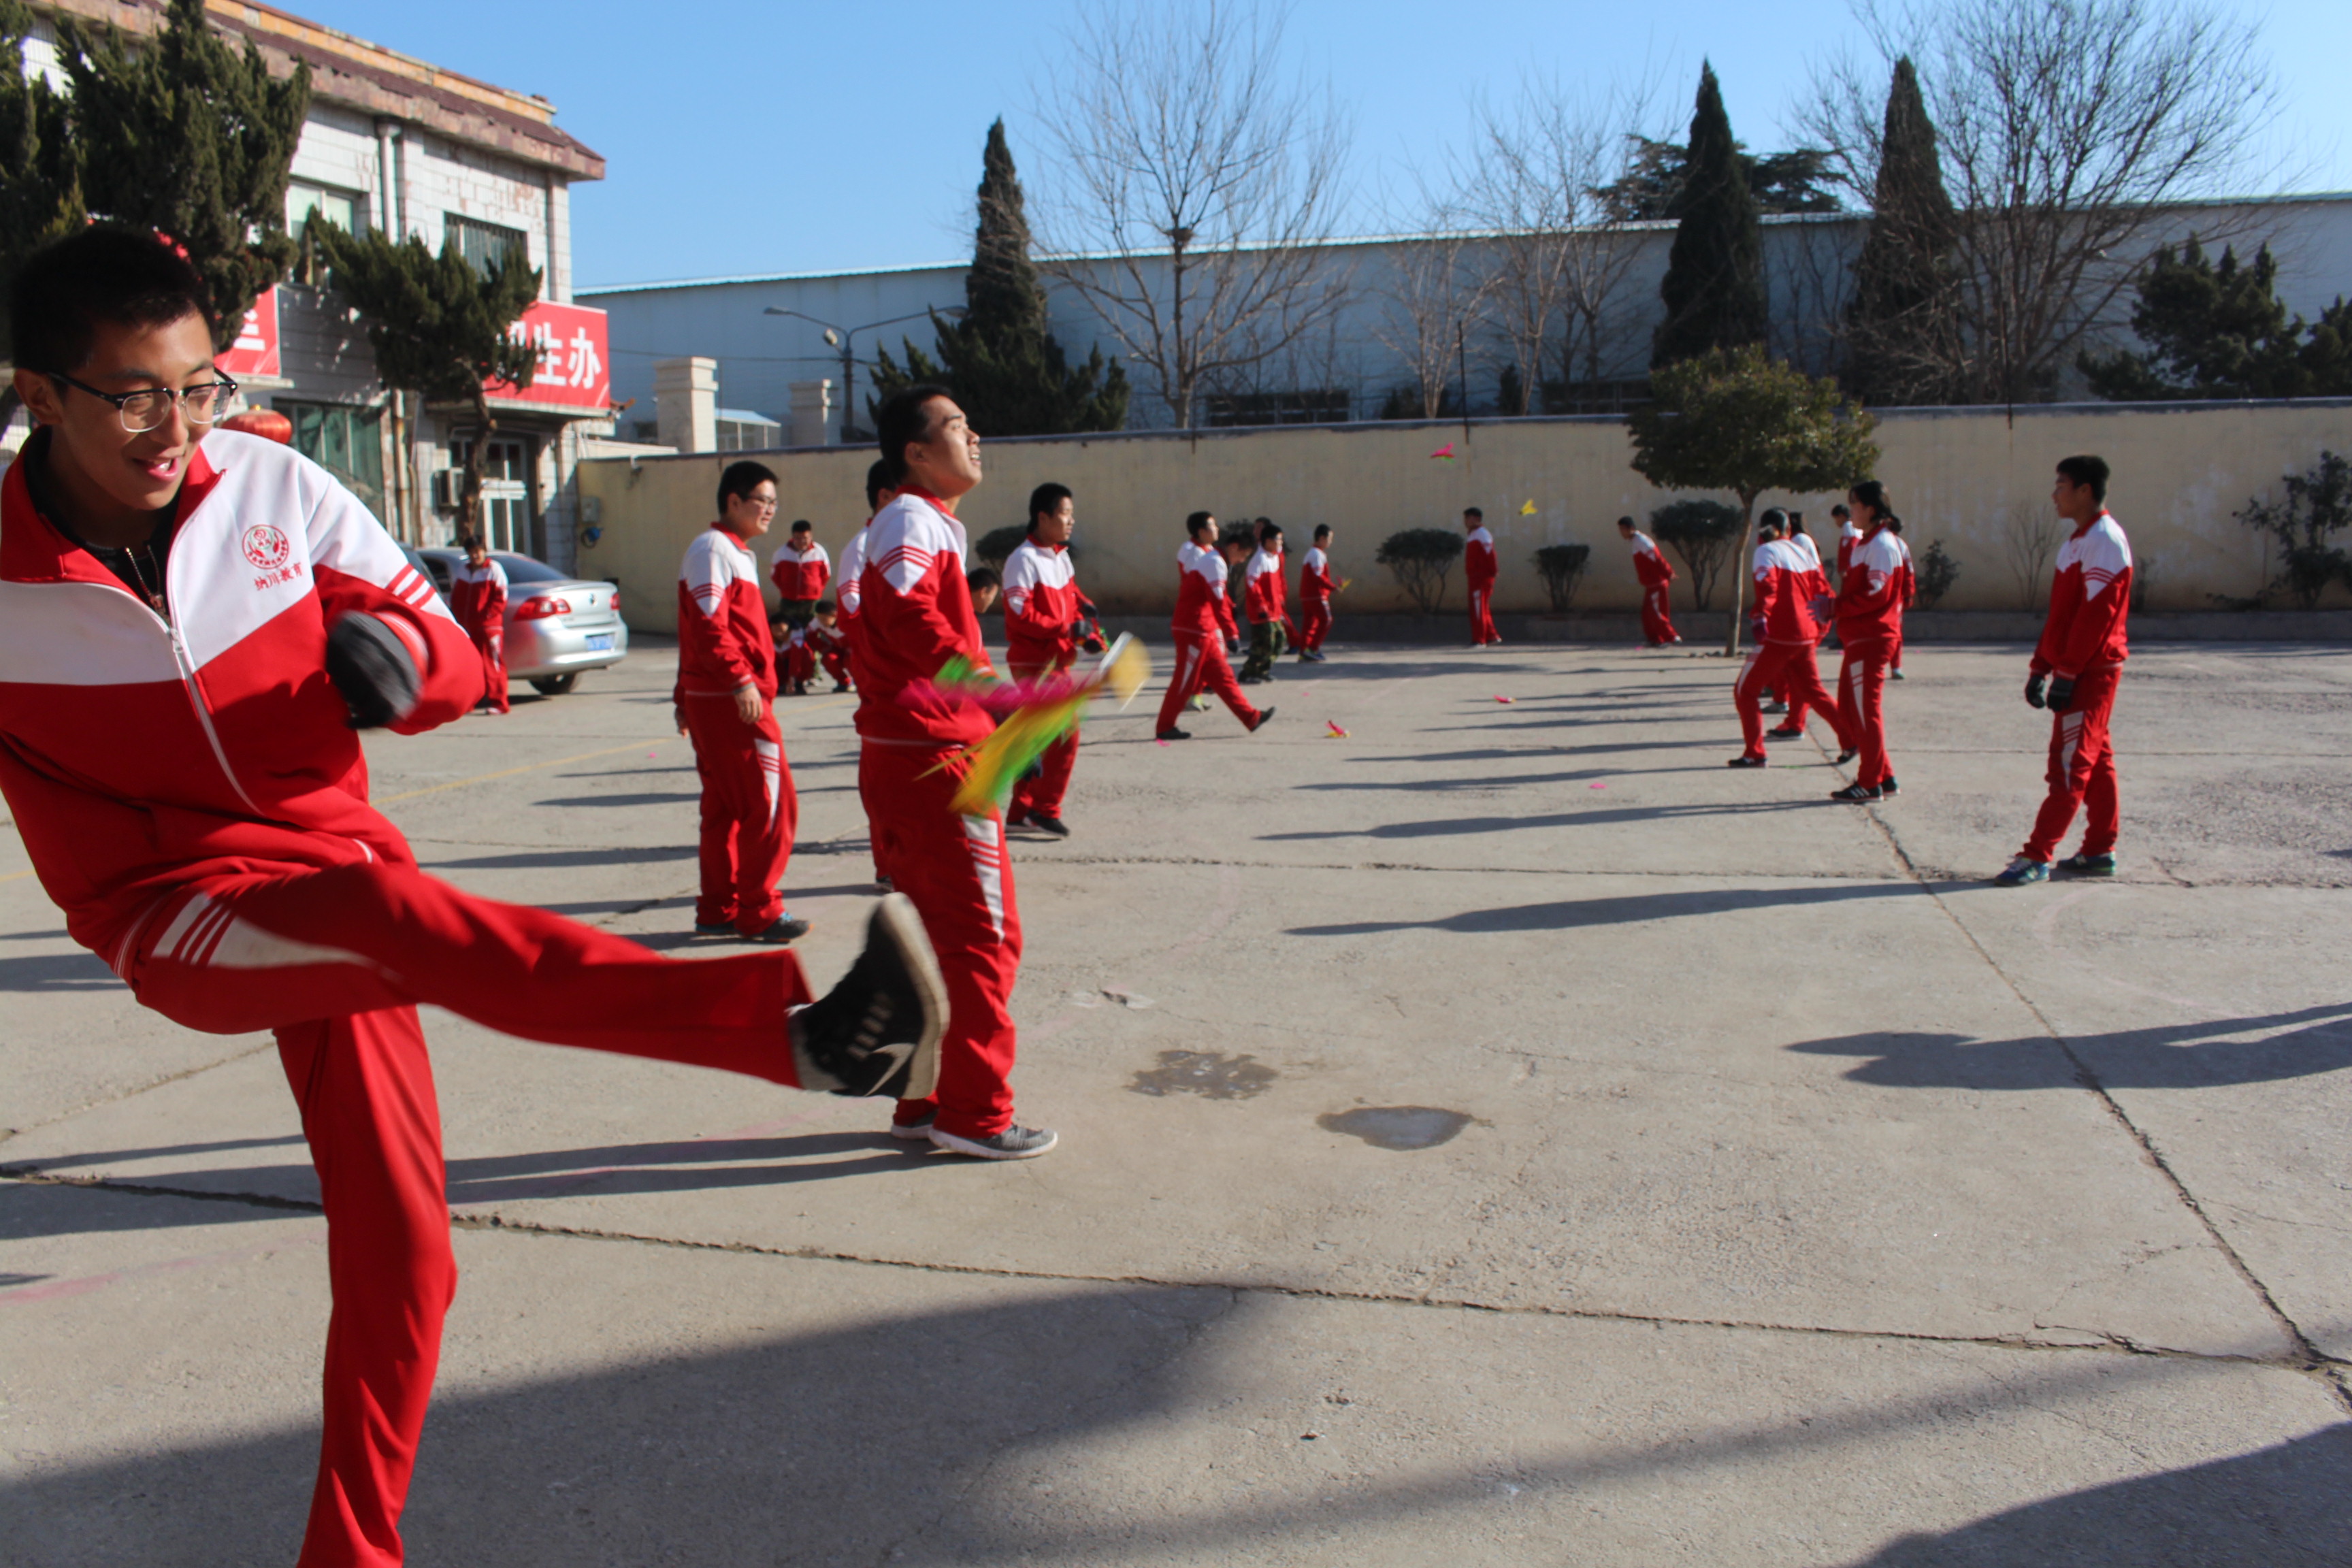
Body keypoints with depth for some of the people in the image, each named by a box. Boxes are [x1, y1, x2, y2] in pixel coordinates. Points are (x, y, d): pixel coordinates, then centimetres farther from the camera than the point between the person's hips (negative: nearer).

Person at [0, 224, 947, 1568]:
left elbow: (457, 663, -3)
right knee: (395, 906, -37)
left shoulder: (269, 486, -5)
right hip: (181, 920, -3)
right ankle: (799, 1026, -53)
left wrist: (395, 647, -23)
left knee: (401, 1255, 2)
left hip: (338, 884, 4)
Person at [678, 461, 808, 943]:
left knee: (724, 808, 13)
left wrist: (686, 698, 25)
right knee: (771, 804, -7)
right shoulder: (713, 549, -10)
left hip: (710, 699, 10)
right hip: (733, 701, -10)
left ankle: (718, 911, 18)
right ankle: (759, 912, -1)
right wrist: (741, 680, -28)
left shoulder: (734, 553, 22)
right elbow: (709, 624, -21)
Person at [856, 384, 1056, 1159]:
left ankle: (923, 1102, 23)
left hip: (900, 762, 11)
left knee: (931, 934, 15)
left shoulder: (929, 523, 22)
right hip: (937, 760, -11)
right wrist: (986, 681, -34)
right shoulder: (912, 519, -11)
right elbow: (907, 609, -29)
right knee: (984, 937, -4)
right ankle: (976, 1115, 3)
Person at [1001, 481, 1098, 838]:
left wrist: (1087, 636, 1)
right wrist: (1066, 629, -19)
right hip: (1034, 663, -9)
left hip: (1056, 659, 9)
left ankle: (1020, 812, 20)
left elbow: (1071, 601, 18)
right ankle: (1045, 809, -1)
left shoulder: (1061, 557, 13)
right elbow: (1019, 615, -20)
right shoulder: (1023, 559, -15)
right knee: (1065, 733, -11)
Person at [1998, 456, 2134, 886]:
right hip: (2079, 670, 10)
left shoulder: (2105, 539, -15)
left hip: (2091, 672, -10)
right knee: (2095, 760, 12)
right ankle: (2100, 851, 18)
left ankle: (2038, 856, -8)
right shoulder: (2078, 540, 16)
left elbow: (2096, 613, -21)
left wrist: (2067, 673, -21)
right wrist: (2041, 667, 15)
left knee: (2071, 764, -7)